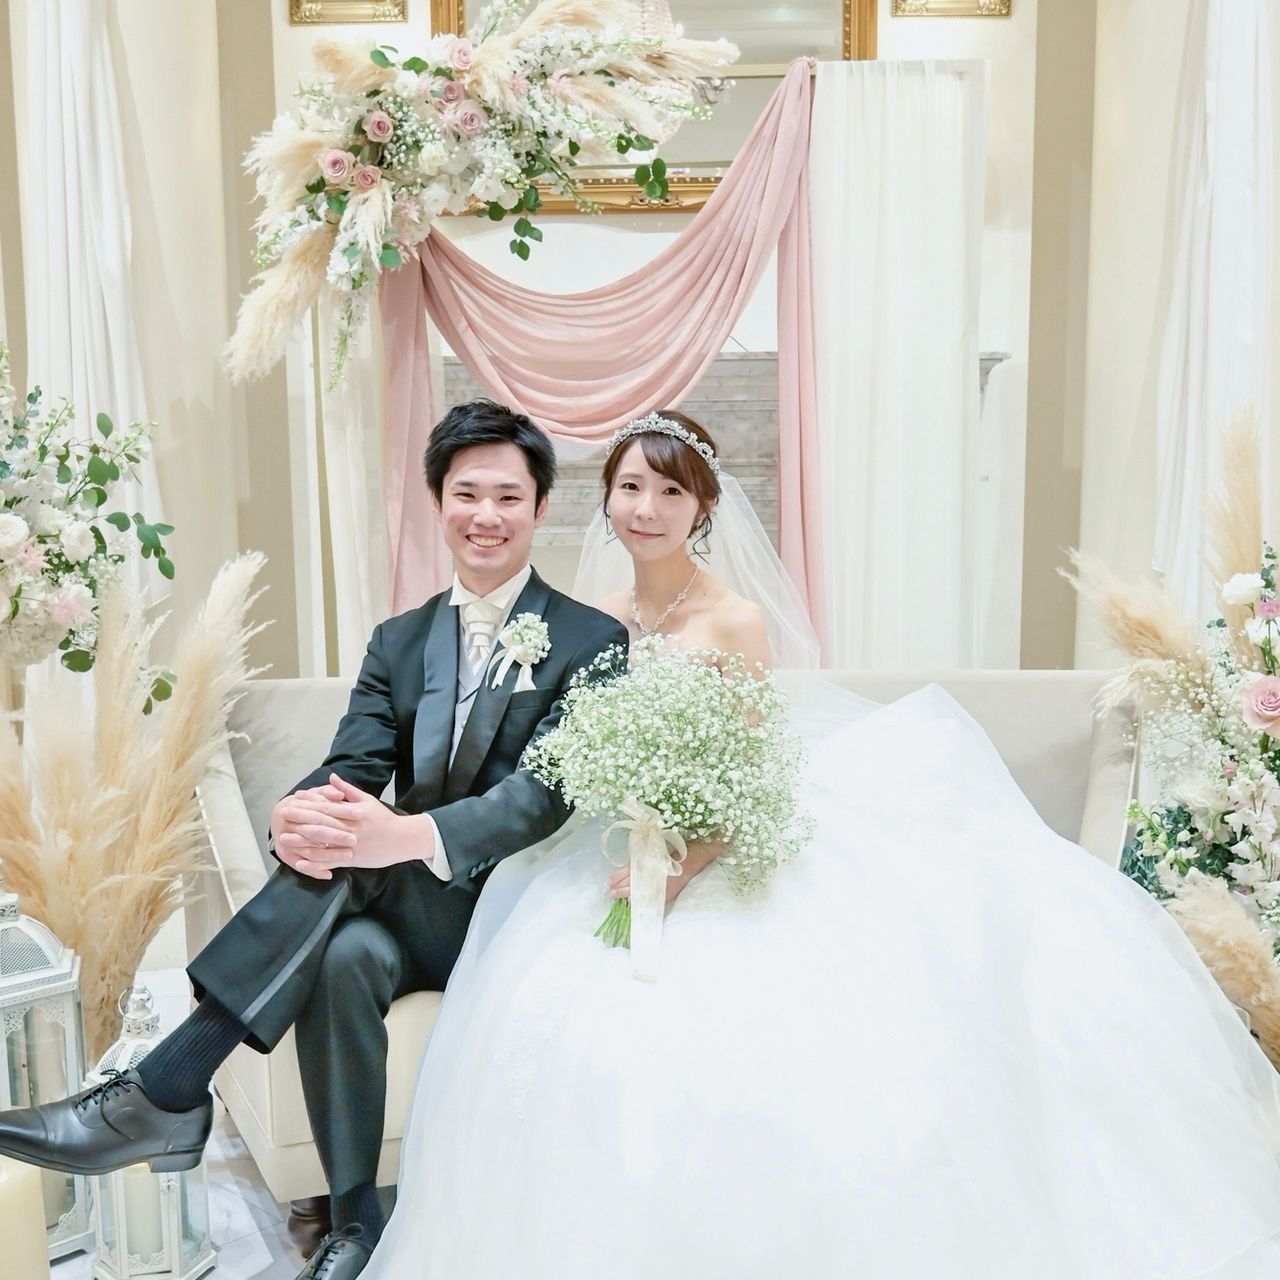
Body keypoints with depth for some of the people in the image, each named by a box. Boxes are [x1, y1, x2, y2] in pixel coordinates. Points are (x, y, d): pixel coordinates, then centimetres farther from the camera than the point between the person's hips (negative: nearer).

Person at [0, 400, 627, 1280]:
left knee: (351, 859, -32)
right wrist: (297, 816, -29)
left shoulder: (591, 641, -5)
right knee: (345, 956, -32)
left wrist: (407, 836, -37)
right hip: (402, 913, 4)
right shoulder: (399, 641, 11)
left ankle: (161, 1098, -26)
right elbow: (350, 768, -2)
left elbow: (551, 788, -19)